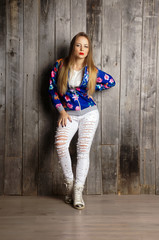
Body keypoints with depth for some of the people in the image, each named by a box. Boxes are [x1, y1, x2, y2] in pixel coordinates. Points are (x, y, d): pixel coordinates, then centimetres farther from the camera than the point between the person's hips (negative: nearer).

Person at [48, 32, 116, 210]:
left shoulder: (91, 70, -1)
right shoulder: (60, 65, -2)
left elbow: (111, 82, 14)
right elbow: (52, 89, 3)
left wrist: (91, 88, 7)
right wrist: (62, 111, -4)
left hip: (89, 113, 0)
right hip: (68, 114, 0)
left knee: (83, 149, -9)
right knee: (60, 144, -23)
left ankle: (78, 191, -3)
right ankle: (69, 182, -4)